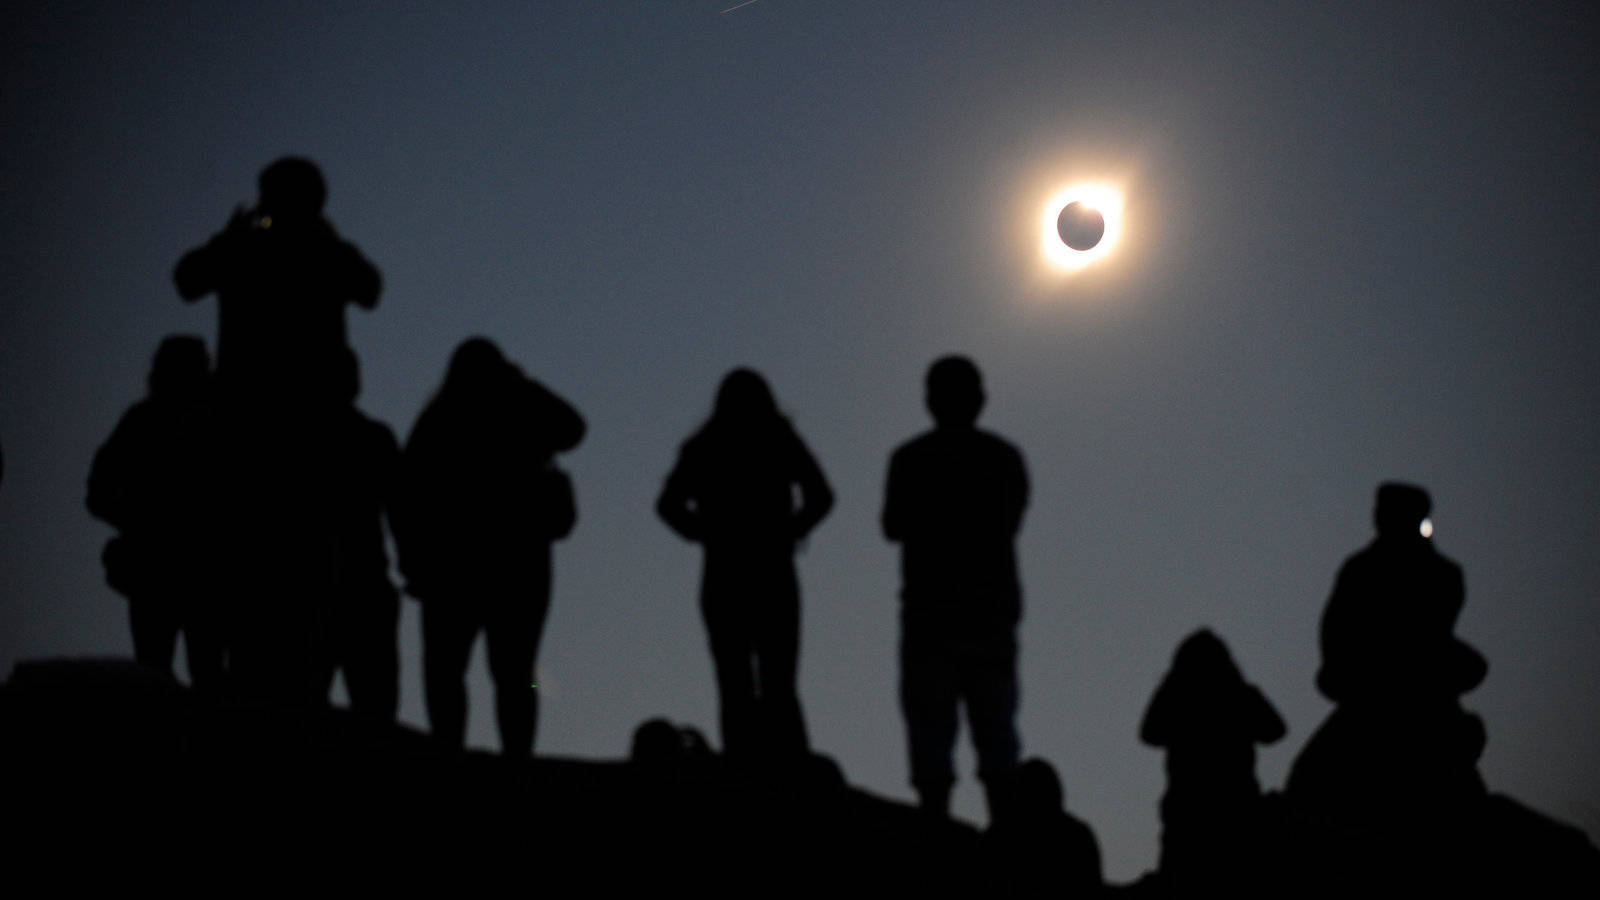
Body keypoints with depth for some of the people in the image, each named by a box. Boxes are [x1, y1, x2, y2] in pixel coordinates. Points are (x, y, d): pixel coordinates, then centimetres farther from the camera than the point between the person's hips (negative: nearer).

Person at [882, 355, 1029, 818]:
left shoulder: (911, 459, -5)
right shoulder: (1006, 458, 5)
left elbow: (894, 528, 5)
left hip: (931, 611, -3)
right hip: (995, 611, 3)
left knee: (931, 728, -3)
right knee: (996, 730, 7)